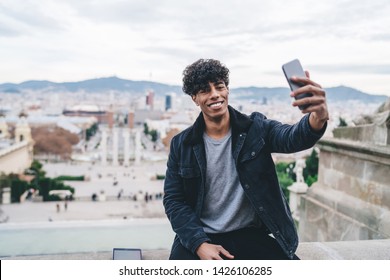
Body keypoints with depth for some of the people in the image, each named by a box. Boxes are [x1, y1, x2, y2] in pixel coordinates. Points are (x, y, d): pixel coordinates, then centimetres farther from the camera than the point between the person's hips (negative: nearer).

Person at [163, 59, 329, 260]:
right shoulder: (182, 144, 0)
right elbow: (173, 200, 1)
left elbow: (292, 137, -23)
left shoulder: (255, 128, -3)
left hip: (250, 235, 0)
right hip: (198, 236, 0)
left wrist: (317, 118, -47)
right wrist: (200, 244, -12)